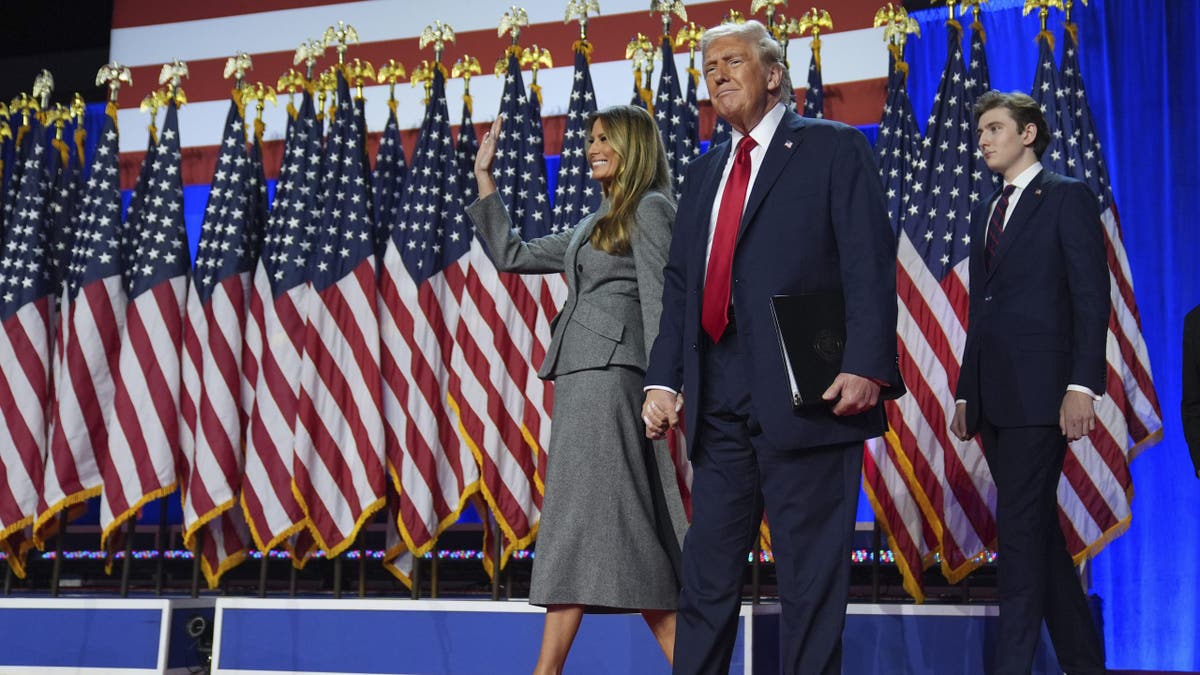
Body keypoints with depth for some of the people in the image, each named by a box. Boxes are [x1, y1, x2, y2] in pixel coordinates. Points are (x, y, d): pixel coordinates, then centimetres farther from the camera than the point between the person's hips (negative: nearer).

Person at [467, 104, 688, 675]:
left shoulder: (650, 209, -1)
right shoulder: (593, 227, 25)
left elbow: (658, 300, -9)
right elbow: (512, 256, 29)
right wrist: (484, 179, 27)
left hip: (610, 371, -9)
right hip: (581, 376, 9)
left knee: (583, 513, -10)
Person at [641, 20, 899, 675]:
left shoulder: (835, 148, 3)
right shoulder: (704, 172, 21)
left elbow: (869, 266, -7)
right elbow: (678, 284, 18)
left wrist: (866, 366, -19)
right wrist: (662, 380, 6)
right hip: (720, 405, 6)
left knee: (811, 576, -1)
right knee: (706, 575, 8)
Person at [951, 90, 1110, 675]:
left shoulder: (1067, 197, 0)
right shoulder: (985, 214, 21)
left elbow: (1092, 298, -8)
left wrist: (1083, 386, -17)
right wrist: (966, 394, 17)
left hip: (1039, 392, -8)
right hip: (992, 397, 8)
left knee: (1021, 528, -11)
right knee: (1038, 529, 10)